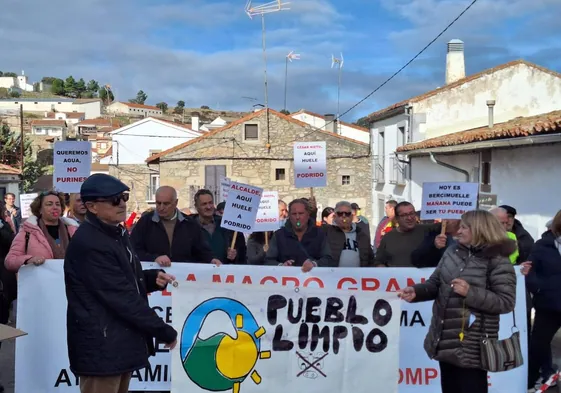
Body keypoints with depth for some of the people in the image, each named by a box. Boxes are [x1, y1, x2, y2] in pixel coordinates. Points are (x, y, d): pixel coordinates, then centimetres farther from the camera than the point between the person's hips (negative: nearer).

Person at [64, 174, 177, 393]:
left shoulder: (116, 233, 12)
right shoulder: (89, 244, -21)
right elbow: (122, 297, -23)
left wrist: (153, 278, 0)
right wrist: (165, 332, -16)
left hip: (120, 343, 10)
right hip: (102, 347, -10)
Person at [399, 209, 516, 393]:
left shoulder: (497, 261, -13)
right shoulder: (452, 252, 8)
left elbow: (506, 302, -17)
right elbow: (435, 283, 12)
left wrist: (470, 293, -24)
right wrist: (417, 291, -7)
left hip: (472, 345, -7)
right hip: (445, 340, 7)